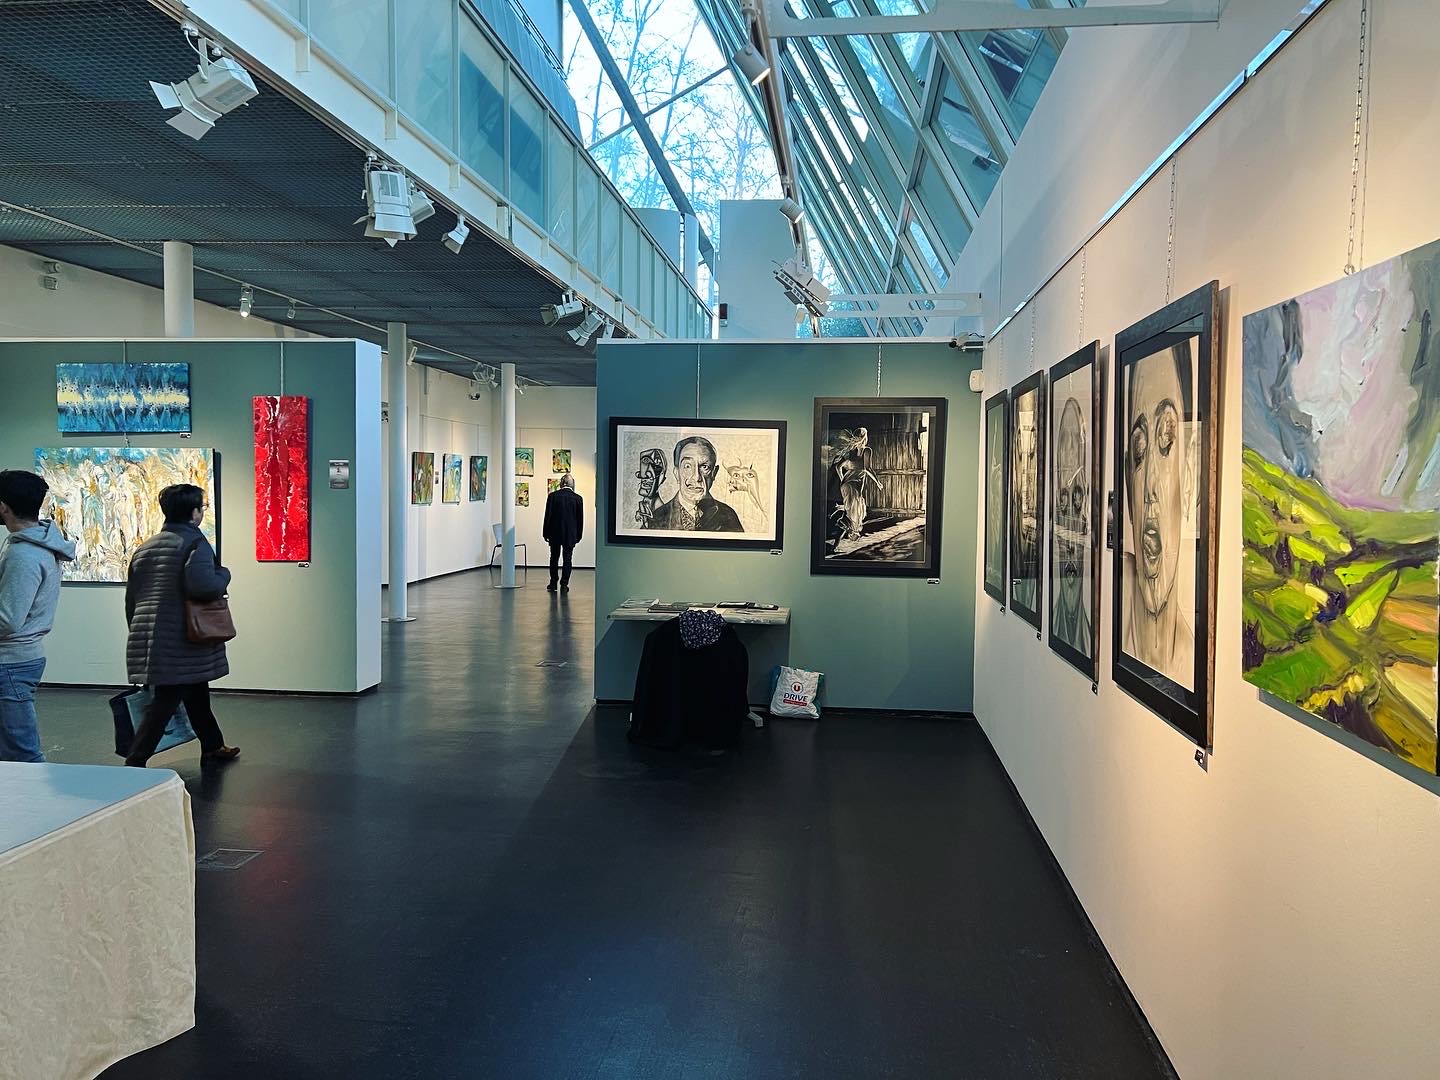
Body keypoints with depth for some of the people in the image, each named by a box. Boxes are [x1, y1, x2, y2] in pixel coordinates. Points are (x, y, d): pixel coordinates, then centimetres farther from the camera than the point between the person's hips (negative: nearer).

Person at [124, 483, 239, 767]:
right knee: (164, 702, -2)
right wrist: (224, 574, -8)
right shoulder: (194, 542, -11)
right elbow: (202, 584, -29)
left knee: (197, 694, 22)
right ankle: (135, 761, -2)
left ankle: (213, 747, 35)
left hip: (148, 639, 9)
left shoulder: (144, 547, 14)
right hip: (181, 642, -9)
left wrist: (140, 633, 26)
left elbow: (131, 599, 18)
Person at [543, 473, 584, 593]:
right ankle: (564, 585, 3)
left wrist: (546, 533, 3)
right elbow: (580, 519, 1)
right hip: (571, 534, 0)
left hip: (555, 533, 0)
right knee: (567, 558, 5)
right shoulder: (578, 498, -3)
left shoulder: (553, 496, -6)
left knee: (554, 558, 12)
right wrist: (578, 535, 10)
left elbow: (548, 515, -4)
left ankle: (553, 584, 17)